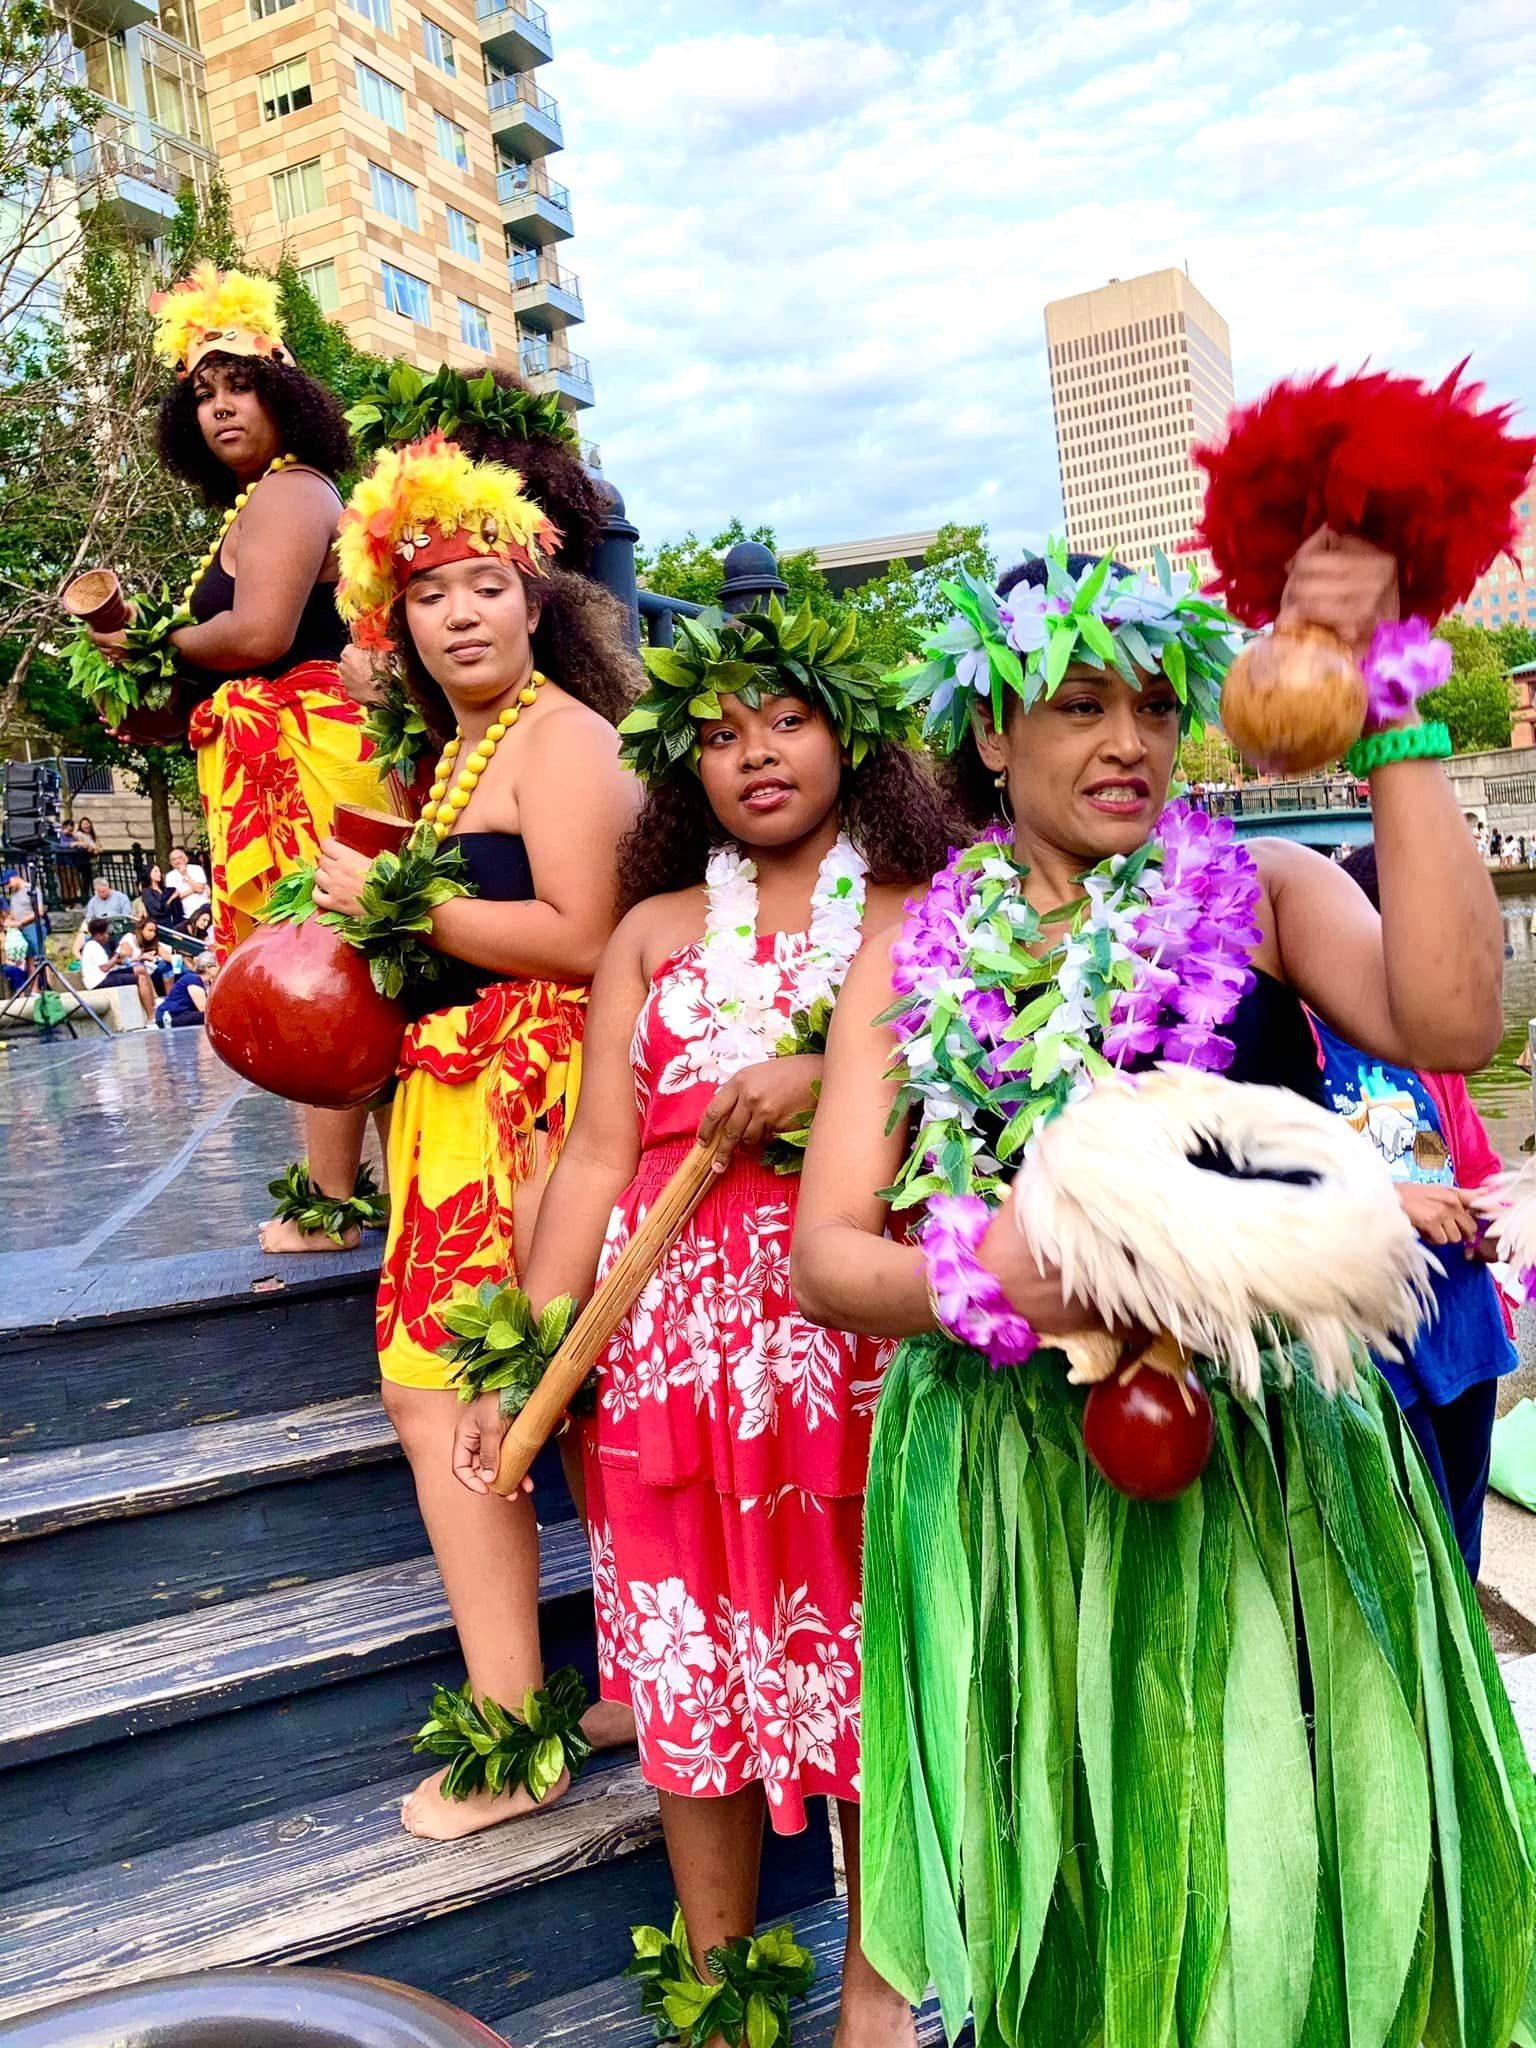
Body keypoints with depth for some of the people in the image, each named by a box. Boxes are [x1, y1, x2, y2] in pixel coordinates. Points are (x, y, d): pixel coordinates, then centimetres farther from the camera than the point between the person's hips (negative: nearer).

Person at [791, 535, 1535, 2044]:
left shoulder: (1259, 891, 1)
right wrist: (990, 1274, -21)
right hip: (1005, 1490, 1)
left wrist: (1386, 716, -19)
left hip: (1264, 1459, -1)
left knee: (1266, 1879, 9)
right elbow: (828, 1255, -2)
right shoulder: (915, 961, 3)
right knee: (1055, 1890, 14)